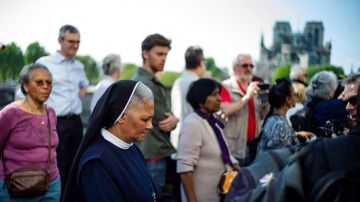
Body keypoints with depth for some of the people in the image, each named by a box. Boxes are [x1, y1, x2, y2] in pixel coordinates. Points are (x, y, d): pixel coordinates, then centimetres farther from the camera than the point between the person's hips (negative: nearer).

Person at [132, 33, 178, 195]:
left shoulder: (154, 82, 16)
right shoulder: (144, 83, -16)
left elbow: (164, 116, 13)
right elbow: (162, 122, -18)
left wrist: (173, 120, -7)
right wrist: (173, 120, 1)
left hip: (158, 153, 10)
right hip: (153, 156, -10)